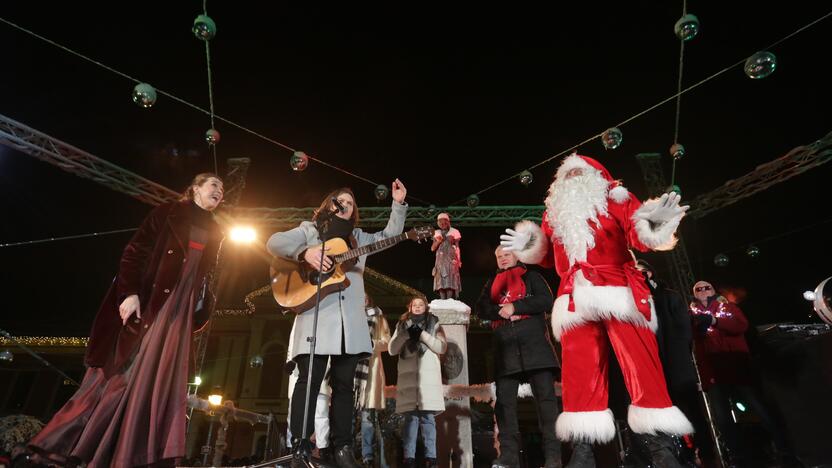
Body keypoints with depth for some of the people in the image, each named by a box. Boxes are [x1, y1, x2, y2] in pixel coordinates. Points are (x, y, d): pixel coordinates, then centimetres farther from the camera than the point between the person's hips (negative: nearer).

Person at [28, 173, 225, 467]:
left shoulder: (214, 232, 17)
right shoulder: (168, 212, 4)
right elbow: (135, 251, -5)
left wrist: (202, 309, 5)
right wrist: (130, 292, -17)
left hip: (179, 307, 4)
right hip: (146, 298, -4)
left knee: (157, 374, -4)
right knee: (124, 371, -4)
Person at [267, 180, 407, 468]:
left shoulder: (359, 238, 23)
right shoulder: (310, 229, 12)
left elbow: (390, 236, 23)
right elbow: (274, 243, 0)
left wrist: (398, 204, 15)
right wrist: (305, 252, -17)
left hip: (349, 319, 4)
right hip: (316, 314, -4)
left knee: (344, 383, 5)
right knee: (309, 380, -6)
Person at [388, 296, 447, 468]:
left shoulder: (434, 324, 15)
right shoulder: (402, 325, 19)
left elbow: (442, 347, 3)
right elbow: (392, 350, 9)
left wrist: (422, 334, -7)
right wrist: (406, 334, -5)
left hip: (428, 376, -1)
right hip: (408, 376, 1)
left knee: (427, 416, -6)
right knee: (410, 416, -4)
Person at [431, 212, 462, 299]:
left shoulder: (454, 232, 4)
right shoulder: (437, 233, 14)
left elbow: (457, 247, 1)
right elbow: (432, 248, 11)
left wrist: (458, 260, -9)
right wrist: (438, 241, -8)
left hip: (451, 260, -3)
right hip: (440, 261, 3)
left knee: (450, 282, -11)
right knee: (441, 282, -4)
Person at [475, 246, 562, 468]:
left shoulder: (531, 276, 15)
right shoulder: (492, 283, 25)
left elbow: (546, 300, -1)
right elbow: (481, 309, 11)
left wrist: (515, 307, -9)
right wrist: (501, 311, -8)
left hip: (534, 344, -3)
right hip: (505, 348, 3)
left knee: (545, 397, -7)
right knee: (504, 401, -2)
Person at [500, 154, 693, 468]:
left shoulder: (615, 198, 15)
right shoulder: (554, 212, 24)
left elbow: (638, 237, 2)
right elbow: (550, 257, 23)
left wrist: (653, 225, -20)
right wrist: (530, 245, 6)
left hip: (619, 292, -2)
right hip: (576, 298, 3)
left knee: (640, 361, -7)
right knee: (580, 367, -2)